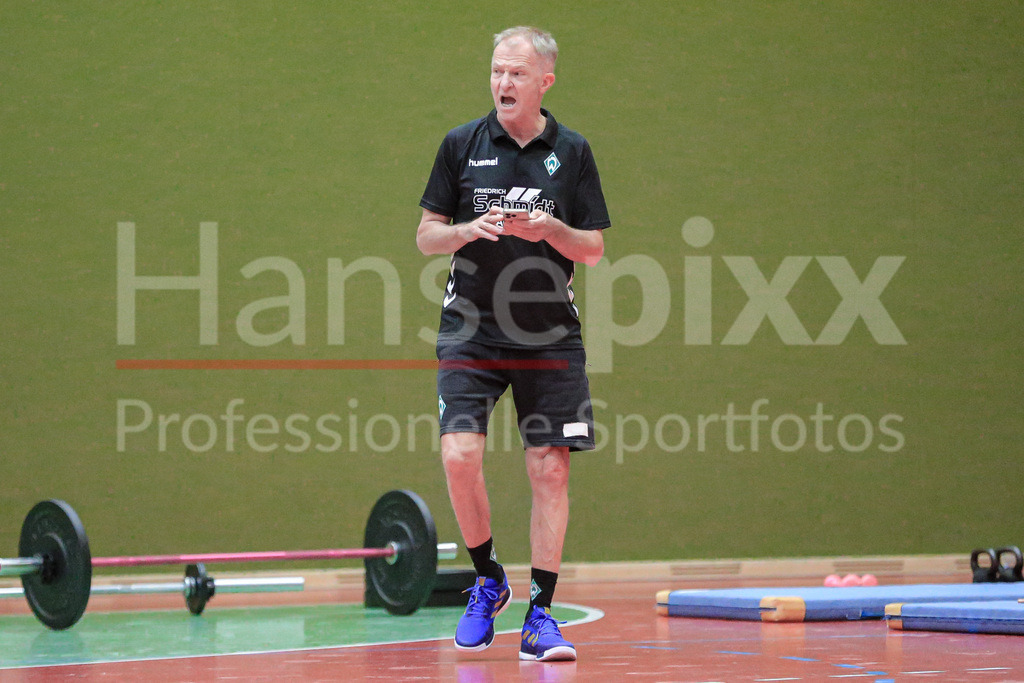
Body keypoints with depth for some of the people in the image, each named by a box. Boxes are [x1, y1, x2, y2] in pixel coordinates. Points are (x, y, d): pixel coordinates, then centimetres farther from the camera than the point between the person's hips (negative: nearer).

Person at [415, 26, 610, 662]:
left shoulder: (573, 151, 4)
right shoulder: (462, 144, 4)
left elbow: (594, 249, 5)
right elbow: (426, 235, 7)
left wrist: (548, 229, -14)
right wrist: (469, 230, -13)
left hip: (550, 335, 0)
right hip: (470, 329, 0)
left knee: (550, 468, -3)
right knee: (460, 454, -14)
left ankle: (540, 616, 5)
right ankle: (488, 580, 9)